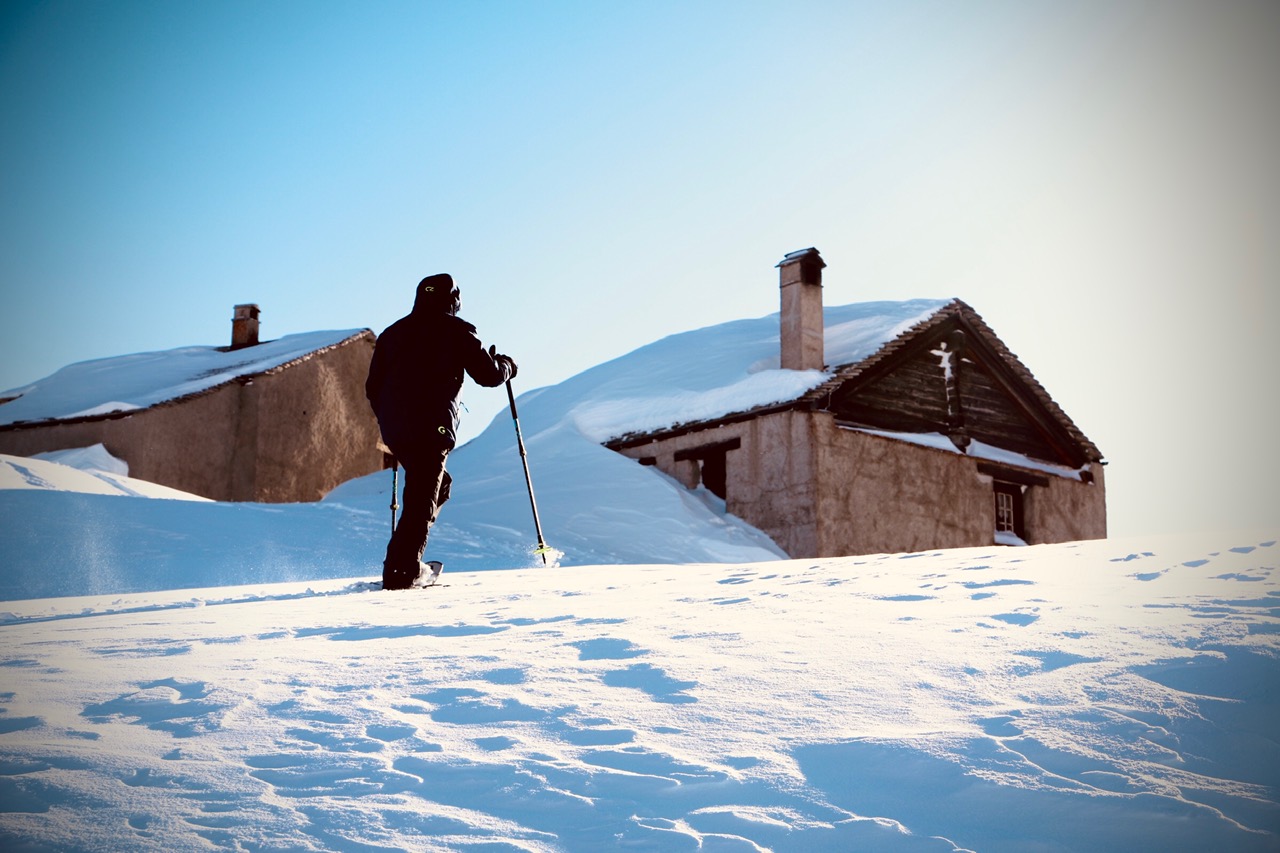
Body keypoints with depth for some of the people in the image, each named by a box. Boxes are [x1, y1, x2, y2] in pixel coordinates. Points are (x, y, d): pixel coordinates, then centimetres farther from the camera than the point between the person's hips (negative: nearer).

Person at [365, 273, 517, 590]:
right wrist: (505, 365, 22)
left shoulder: (393, 332, 17)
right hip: (431, 429, -6)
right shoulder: (456, 331, 2)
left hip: (393, 429, 6)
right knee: (423, 501, -4)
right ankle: (401, 572, -13)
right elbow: (488, 375, 0)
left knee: (437, 485, 21)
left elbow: (373, 387, 18)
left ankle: (401, 562, 10)